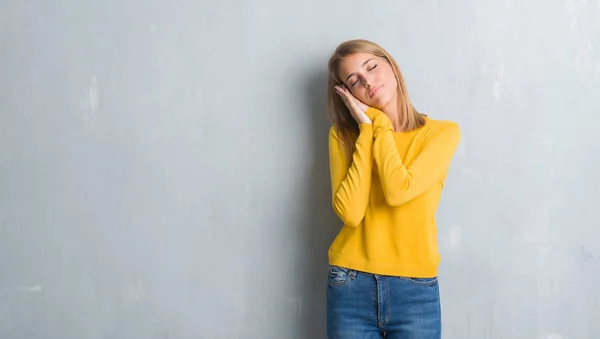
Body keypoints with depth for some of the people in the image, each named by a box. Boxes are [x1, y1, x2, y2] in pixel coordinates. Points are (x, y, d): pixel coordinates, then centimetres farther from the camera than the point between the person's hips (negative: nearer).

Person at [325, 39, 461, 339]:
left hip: (415, 291, -1)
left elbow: (398, 191, -18)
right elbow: (350, 212, -12)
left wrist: (380, 123, -7)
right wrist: (367, 129, -8)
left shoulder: (443, 131, -2)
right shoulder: (342, 134, 2)